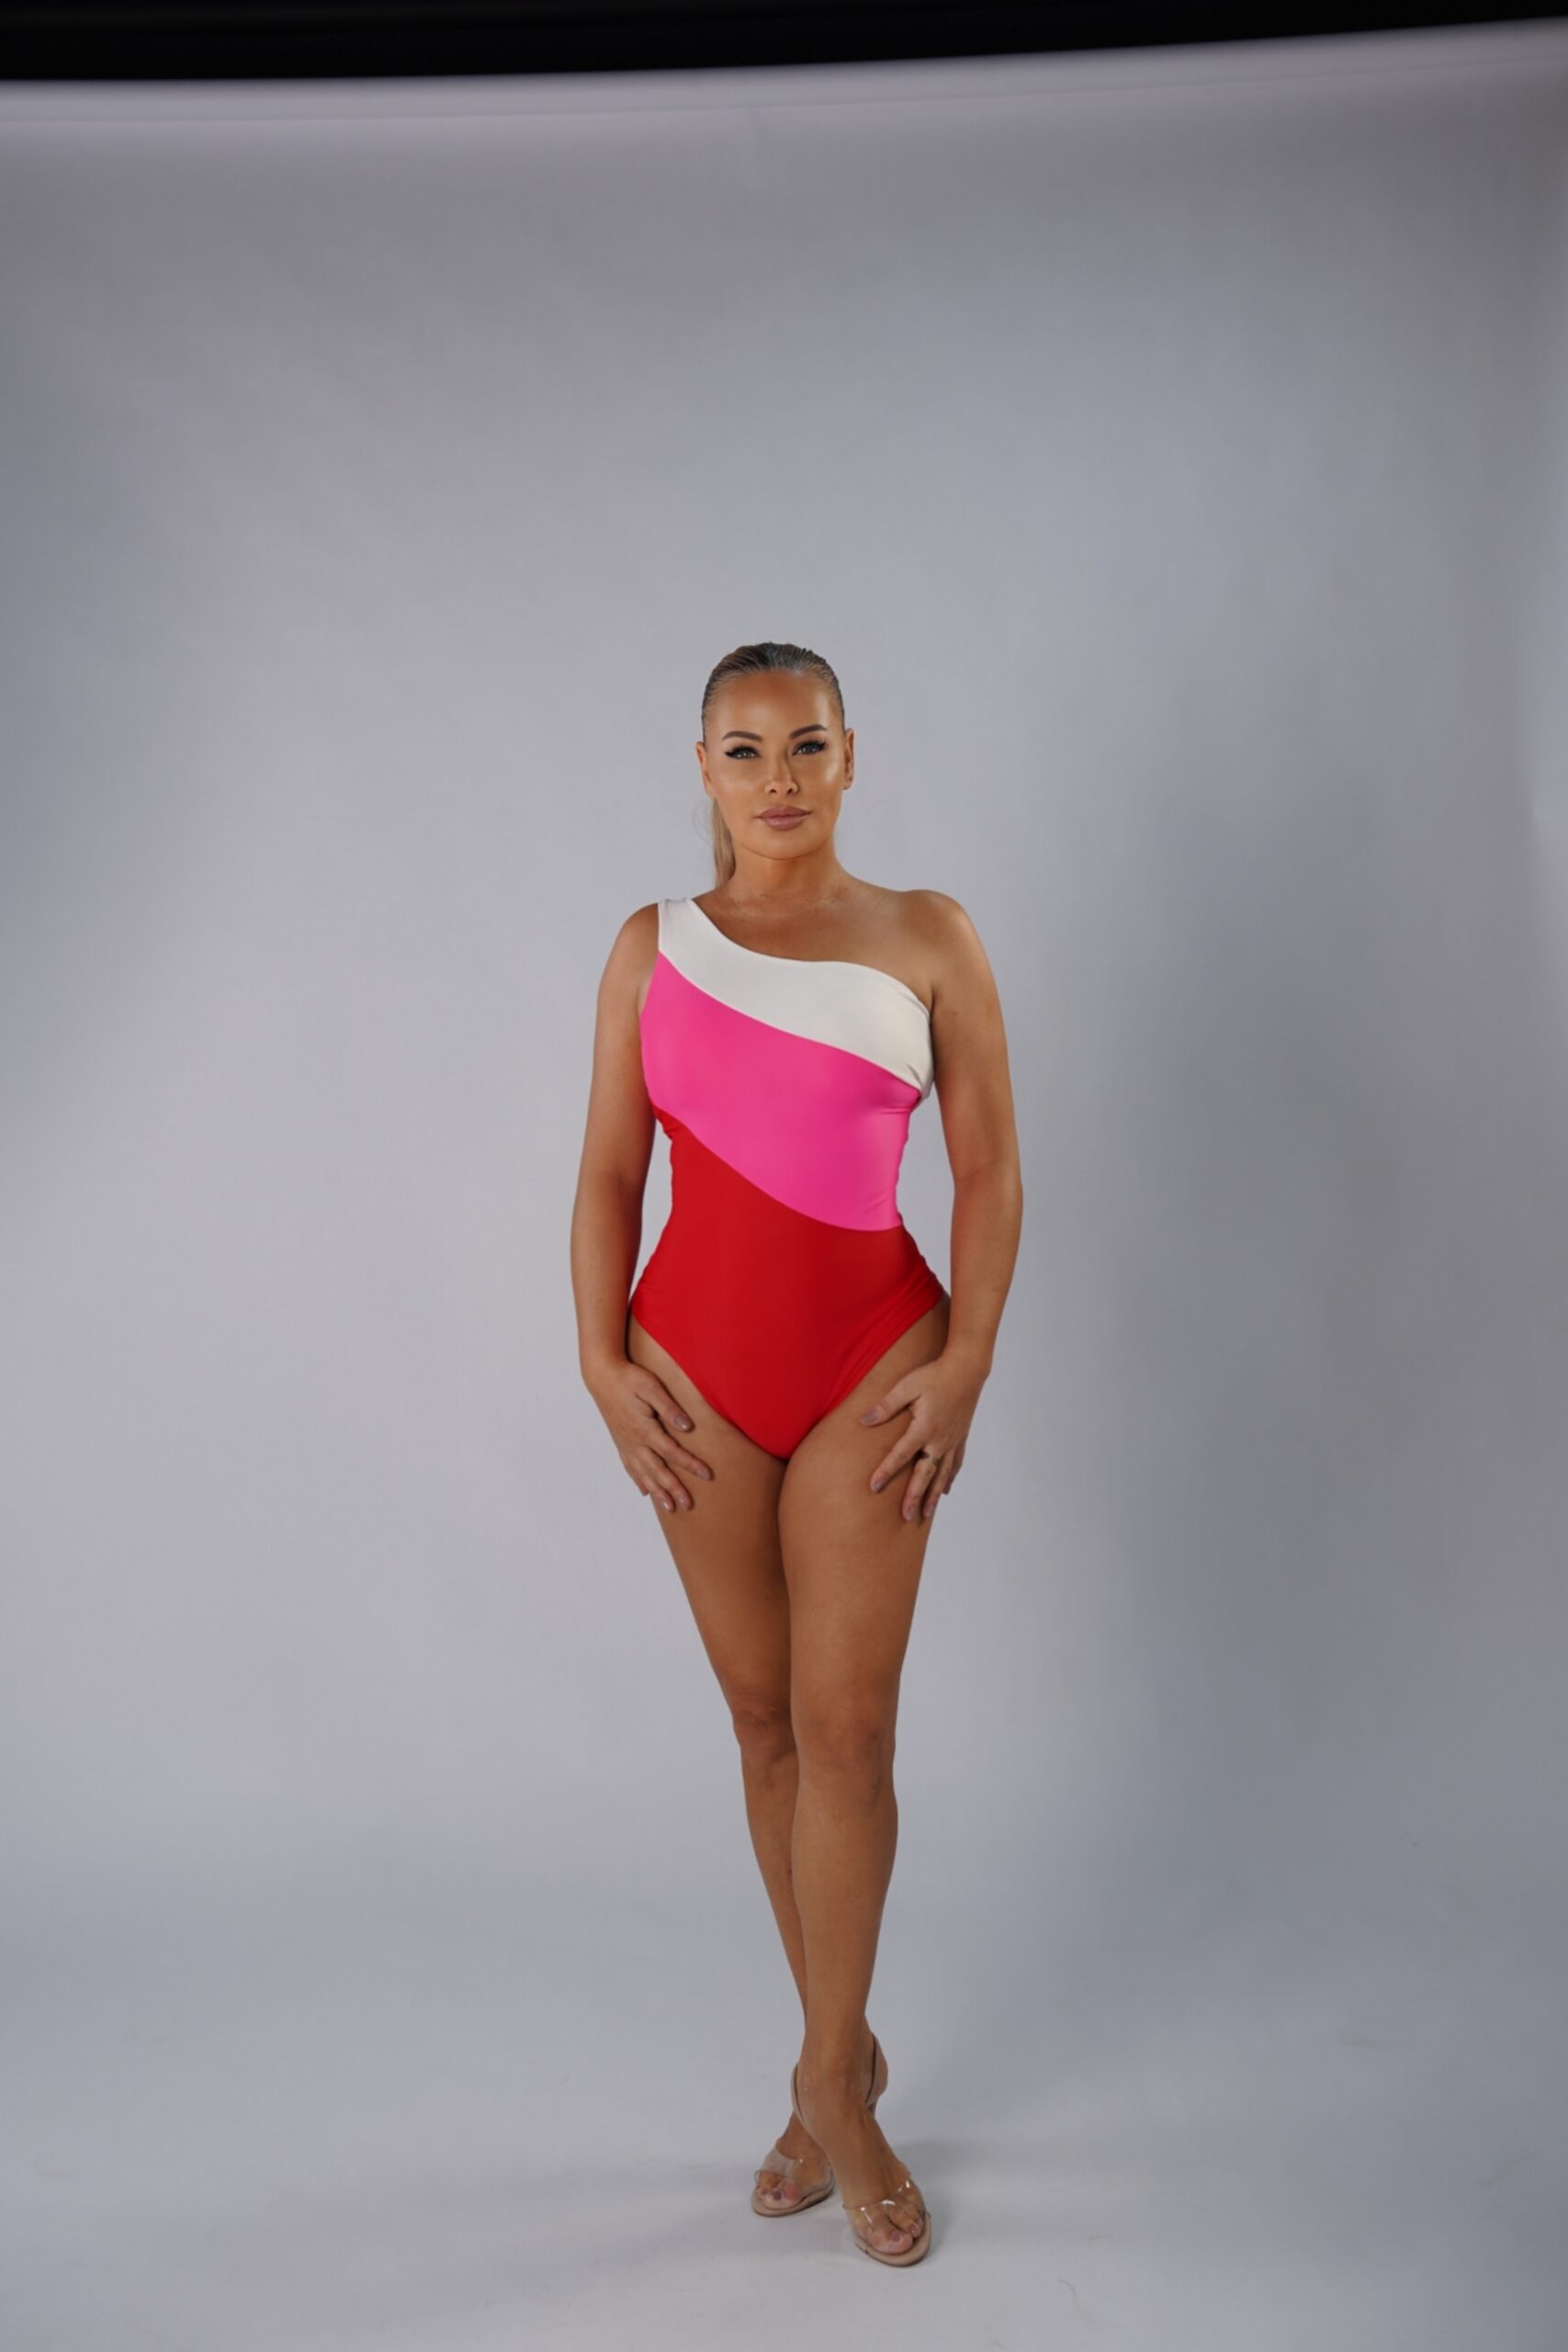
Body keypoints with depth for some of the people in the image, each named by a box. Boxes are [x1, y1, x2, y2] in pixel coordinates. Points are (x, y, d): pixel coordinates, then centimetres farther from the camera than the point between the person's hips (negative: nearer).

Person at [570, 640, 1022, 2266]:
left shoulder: (927, 939, 0)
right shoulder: (652, 946, 5)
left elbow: (990, 1169, 0)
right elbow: (608, 1173, 5)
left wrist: (963, 1365, -8)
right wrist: (603, 1362, -4)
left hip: (870, 1365, -2)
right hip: (697, 1369, 2)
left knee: (845, 1723, -2)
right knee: (763, 1720, 10)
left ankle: (830, 2082, 15)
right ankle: (841, 2050, 27)